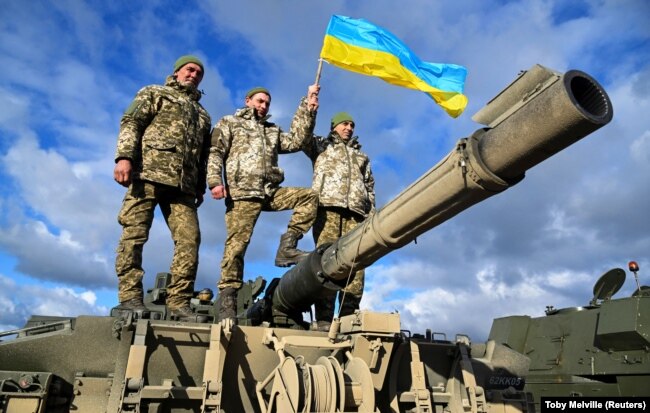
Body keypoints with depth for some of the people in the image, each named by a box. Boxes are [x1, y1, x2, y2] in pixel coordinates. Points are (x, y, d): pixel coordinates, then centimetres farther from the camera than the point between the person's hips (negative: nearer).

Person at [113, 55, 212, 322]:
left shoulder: (202, 114, 32)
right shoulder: (154, 93, 19)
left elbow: (204, 156, 27)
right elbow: (130, 123, 3)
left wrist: (201, 187, 15)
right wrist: (124, 157, -14)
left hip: (183, 183, 4)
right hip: (149, 172, -4)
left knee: (189, 239, -8)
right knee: (134, 233, -10)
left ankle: (179, 302, -6)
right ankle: (129, 295, -6)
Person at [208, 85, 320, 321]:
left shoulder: (274, 131, 31)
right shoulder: (229, 123, 18)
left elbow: (296, 142, 16)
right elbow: (215, 153, 5)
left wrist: (308, 109, 12)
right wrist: (215, 181, -13)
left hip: (271, 193, 5)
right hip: (242, 192, -5)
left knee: (310, 196, -10)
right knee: (237, 243, -12)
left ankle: (287, 247, -12)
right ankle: (227, 299, -7)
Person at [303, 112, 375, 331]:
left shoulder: (361, 156, 34)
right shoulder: (322, 145, 26)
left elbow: (370, 188, 25)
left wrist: (371, 215, 12)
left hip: (355, 211, 3)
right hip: (328, 206, -3)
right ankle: (324, 318, -17)